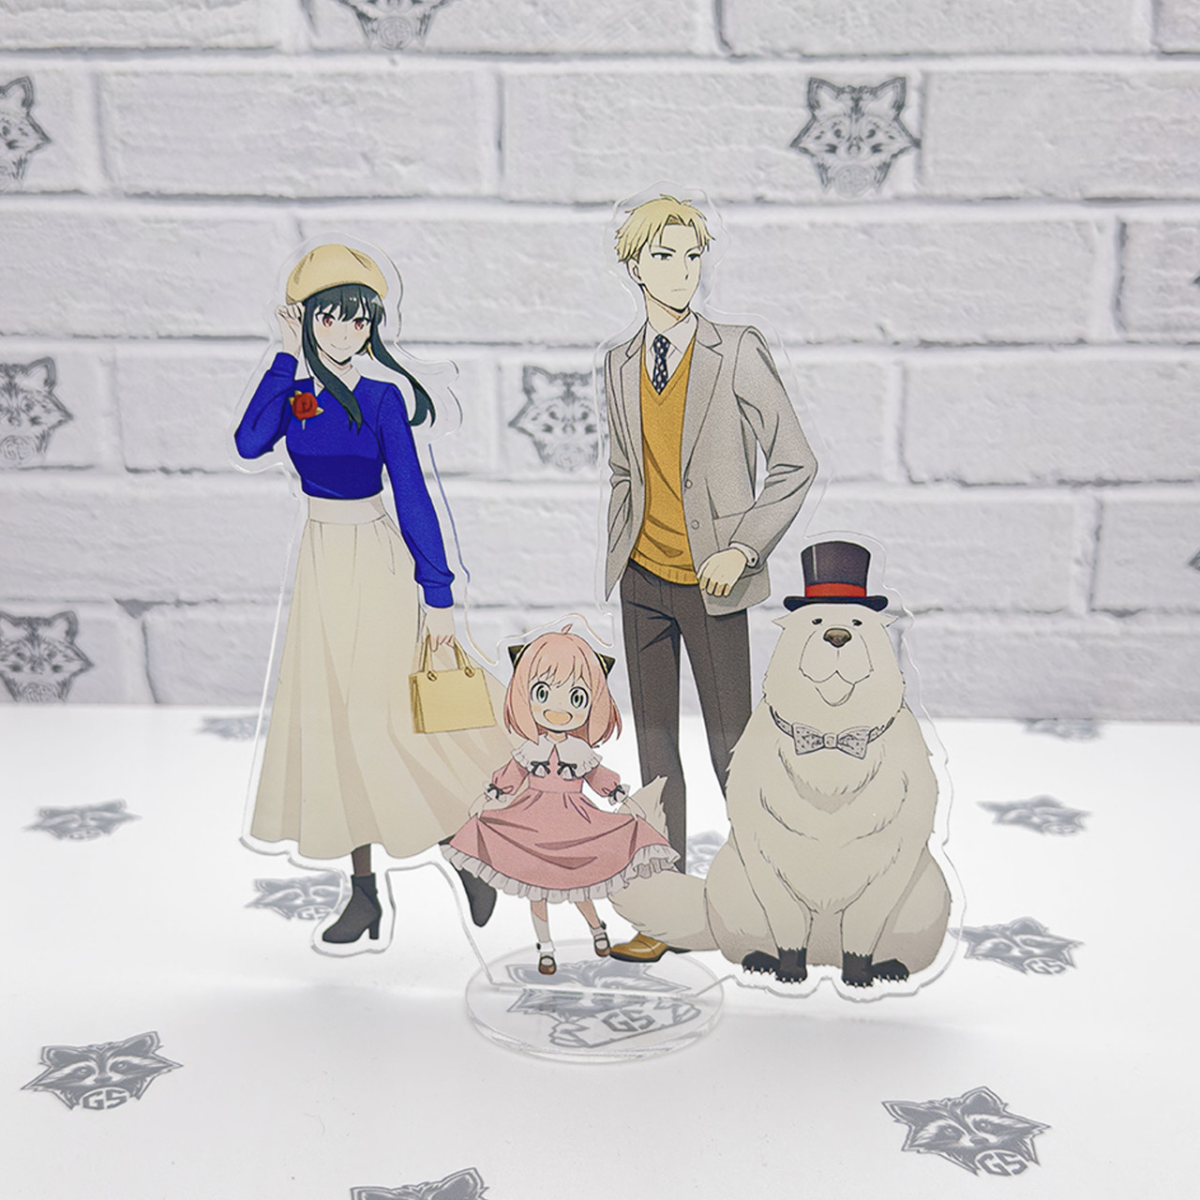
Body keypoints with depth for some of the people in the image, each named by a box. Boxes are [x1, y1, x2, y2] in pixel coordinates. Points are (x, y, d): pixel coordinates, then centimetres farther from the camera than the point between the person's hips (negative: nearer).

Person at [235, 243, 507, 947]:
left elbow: (412, 496, -10)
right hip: (321, 560, 6)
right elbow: (251, 443, -15)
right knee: (329, 715, 7)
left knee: (377, 717, -6)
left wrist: (437, 592, -12)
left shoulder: (379, 398, -9)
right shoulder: (296, 389, 4)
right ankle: (363, 892, 17)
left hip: (375, 561, -6)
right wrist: (289, 359, -11)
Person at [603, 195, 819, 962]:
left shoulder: (737, 354, -7)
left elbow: (797, 465, -6)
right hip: (643, 581, 5)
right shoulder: (621, 365, 8)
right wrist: (618, 555, 11)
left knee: (730, 743, 1)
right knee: (655, 745, 9)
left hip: (709, 583, -4)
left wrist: (742, 551, -11)